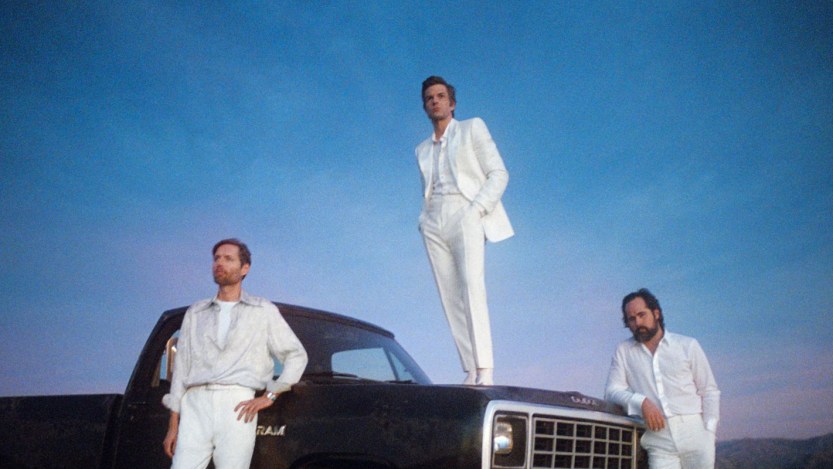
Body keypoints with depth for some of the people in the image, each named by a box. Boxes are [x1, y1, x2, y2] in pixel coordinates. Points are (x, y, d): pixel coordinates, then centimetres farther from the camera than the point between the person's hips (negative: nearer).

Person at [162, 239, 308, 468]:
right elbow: (181, 366, 15)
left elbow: (297, 355, 11)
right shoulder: (196, 312, 19)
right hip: (195, 405, 2)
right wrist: (173, 424, 9)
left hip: (237, 406, -2)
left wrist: (270, 395, 1)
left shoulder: (263, 311, 11)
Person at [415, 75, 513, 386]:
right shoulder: (422, 150, 26)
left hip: (465, 215, -5)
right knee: (450, 298, -6)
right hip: (434, 223, 5)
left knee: (472, 286, -23)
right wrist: (423, 219, 6)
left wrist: (477, 209, -11)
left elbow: (499, 174, 3)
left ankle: (485, 371, -29)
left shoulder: (472, 128, 13)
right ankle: (470, 373, -9)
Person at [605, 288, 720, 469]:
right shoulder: (623, 351, 10)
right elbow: (612, 391, 4)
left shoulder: (688, 346, 9)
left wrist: (709, 432, -2)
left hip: (695, 437, 0)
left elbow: (710, 391, 10)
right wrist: (642, 402, -14)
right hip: (659, 443, 0)